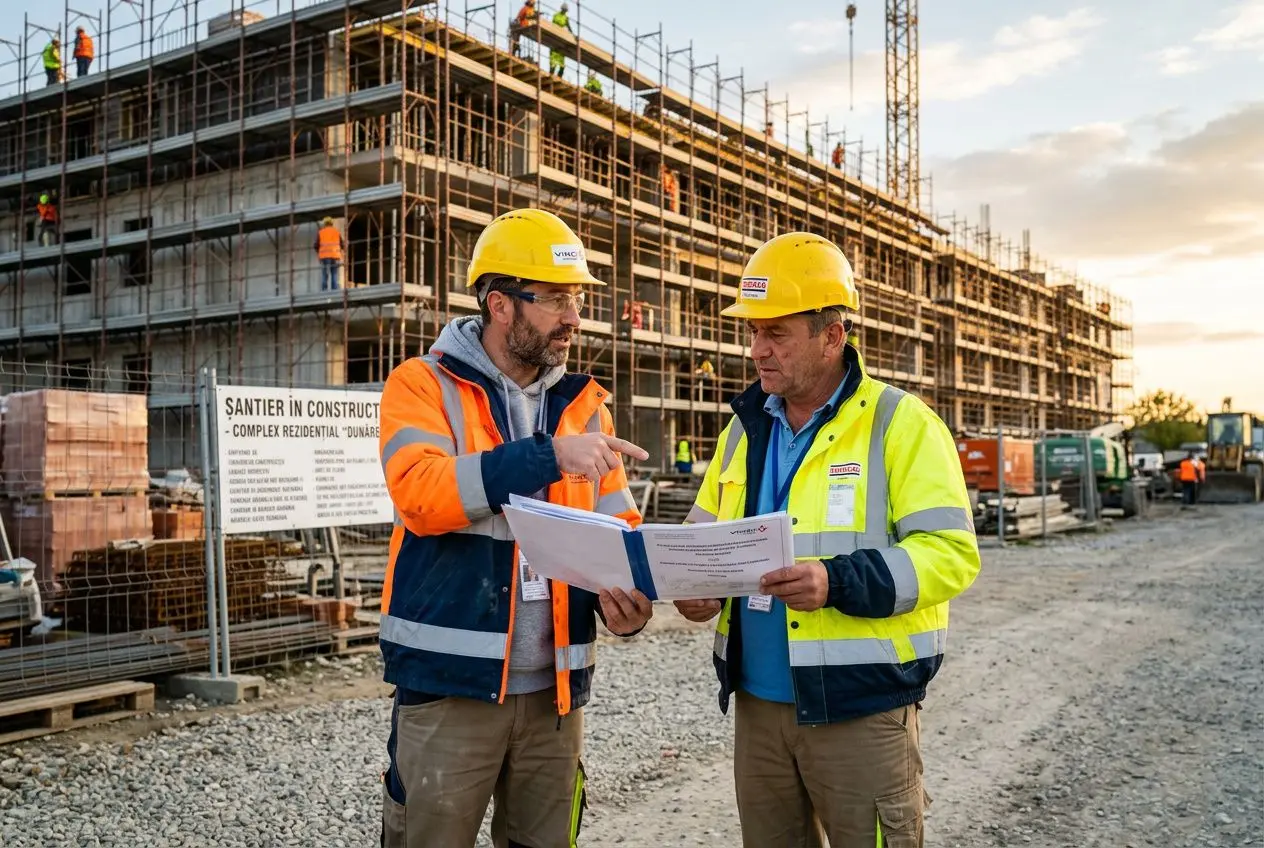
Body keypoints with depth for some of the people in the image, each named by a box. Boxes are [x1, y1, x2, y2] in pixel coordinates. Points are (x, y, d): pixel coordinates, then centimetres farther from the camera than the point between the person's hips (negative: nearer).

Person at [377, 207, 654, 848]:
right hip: (450, 682, -4)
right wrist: (548, 457, -24)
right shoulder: (423, 385, -3)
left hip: (554, 688, 5)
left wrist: (623, 598, -13)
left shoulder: (583, 405, 10)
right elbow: (419, 493, -20)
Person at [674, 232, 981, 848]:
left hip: (861, 707, -5)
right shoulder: (745, 429, 11)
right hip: (758, 702, 6)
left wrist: (838, 582, -28)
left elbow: (951, 552, -15)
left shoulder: (900, 424, -8)